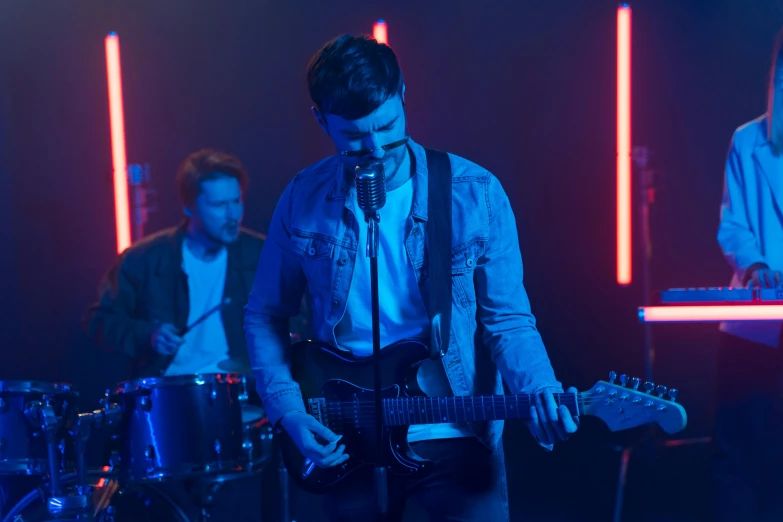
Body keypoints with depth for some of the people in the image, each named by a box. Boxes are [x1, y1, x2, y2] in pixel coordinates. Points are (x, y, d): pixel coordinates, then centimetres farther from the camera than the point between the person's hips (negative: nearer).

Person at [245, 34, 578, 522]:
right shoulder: (303, 201, -3)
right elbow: (265, 317, 7)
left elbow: (507, 320, -5)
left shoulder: (476, 194, -9)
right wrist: (288, 410, -5)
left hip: (456, 438, -2)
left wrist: (539, 390, -23)